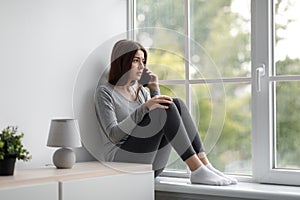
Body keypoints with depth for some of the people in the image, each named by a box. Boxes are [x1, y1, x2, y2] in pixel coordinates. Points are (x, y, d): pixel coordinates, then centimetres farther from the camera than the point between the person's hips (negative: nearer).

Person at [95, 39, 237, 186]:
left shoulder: (141, 90, 20)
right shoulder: (104, 91, -1)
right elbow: (114, 135, -14)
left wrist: (155, 90, 7)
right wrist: (144, 108, -24)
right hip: (122, 161, -6)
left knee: (176, 104, -13)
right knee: (167, 107, -23)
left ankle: (204, 164, -22)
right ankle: (197, 170, -29)